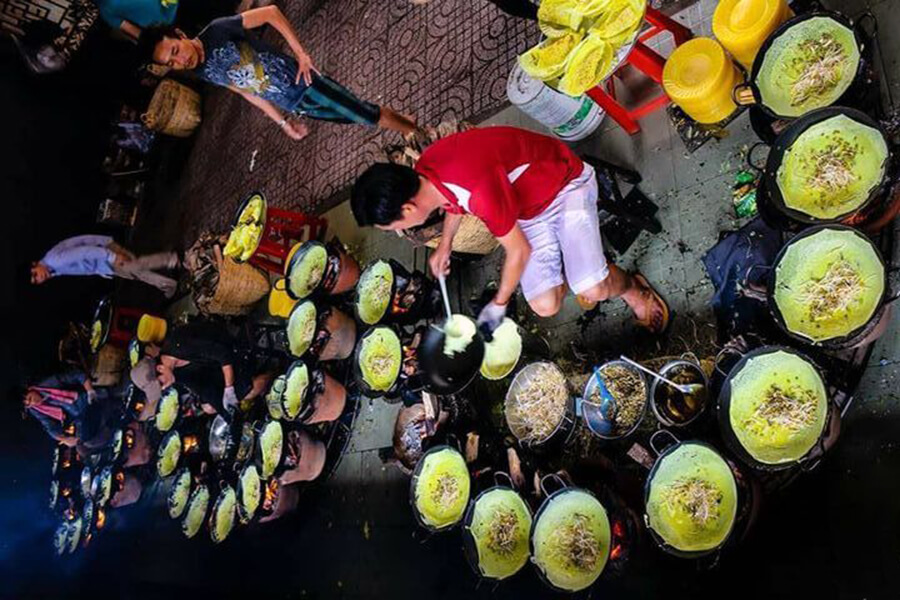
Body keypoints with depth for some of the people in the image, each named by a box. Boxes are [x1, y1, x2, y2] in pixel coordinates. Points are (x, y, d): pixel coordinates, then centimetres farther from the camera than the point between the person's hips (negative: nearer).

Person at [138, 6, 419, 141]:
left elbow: (270, 12, -16)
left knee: (368, 115, 1)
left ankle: (417, 132, 24)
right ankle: (408, 129, 35)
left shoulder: (217, 31, -19)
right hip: (294, 106, 5)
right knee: (359, 120, 16)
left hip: (304, 84, -5)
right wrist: (283, 121, 12)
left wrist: (300, 53, -20)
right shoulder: (203, 73, 0)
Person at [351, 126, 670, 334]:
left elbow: (519, 250, -24)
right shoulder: (423, 172, -16)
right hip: (527, 210, 7)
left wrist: (498, 304, -11)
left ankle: (631, 287, 11)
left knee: (593, 290, -23)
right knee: (545, 306, -8)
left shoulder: (479, 190, -41)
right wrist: (445, 244, 12)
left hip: (566, 186, -7)